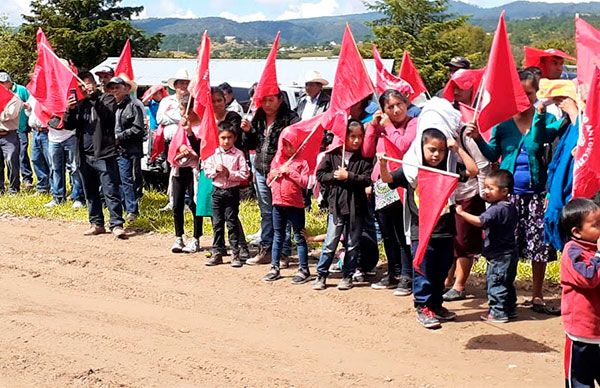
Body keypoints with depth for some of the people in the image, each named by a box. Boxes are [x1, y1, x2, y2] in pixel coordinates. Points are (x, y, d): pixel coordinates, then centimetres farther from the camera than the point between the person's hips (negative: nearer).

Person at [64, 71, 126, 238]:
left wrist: (93, 97, -27)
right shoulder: (79, 103, 15)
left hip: (104, 154, -6)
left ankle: (117, 224, -6)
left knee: (111, 192, -8)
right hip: (85, 155, 6)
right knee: (90, 193, 13)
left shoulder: (106, 98, 2)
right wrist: (70, 109, -10)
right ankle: (97, 223, 23)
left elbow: (108, 114, -19)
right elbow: (68, 125, 7)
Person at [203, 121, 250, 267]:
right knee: (217, 223, 8)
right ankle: (217, 253, 15)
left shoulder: (238, 154, -5)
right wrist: (216, 170, -12)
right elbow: (207, 172, 6)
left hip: (232, 191, -3)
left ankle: (235, 254, 8)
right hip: (217, 190, 3)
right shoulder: (213, 154, 4)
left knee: (232, 223, 1)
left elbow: (244, 174, -9)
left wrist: (229, 173, -17)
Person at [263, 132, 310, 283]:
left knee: (299, 238, 1)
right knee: (278, 237, 12)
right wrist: (271, 175, -4)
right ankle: (275, 268, 20)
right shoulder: (276, 160, 12)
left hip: (295, 205, -5)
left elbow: (304, 182, -13)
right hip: (278, 204, 5)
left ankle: (304, 270, 6)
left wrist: (289, 172, -17)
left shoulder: (301, 162, -2)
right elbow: (269, 182, 17)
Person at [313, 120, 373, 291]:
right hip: (336, 206, 0)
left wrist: (348, 176, -14)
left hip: (356, 207, 1)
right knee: (330, 244, 2)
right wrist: (334, 176, -12)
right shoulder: (332, 155, 2)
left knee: (353, 245, 9)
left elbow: (368, 179, -10)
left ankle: (348, 276, 21)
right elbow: (320, 175, 2)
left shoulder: (364, 158, 0)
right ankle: (321, 275, 13)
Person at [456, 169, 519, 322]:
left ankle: (498, 313, 7)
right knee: (507, 283, 20)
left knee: (495, 283, 0)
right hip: (508, 254, 10)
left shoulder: (497, 209, -23)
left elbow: (480, 221, -33)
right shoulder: (511, 207, 8)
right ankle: (510, 309, 29)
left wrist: (462, 212, -27)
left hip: (499, 256, -10)